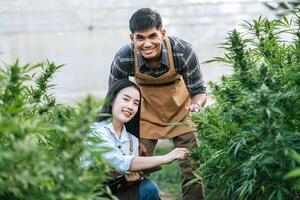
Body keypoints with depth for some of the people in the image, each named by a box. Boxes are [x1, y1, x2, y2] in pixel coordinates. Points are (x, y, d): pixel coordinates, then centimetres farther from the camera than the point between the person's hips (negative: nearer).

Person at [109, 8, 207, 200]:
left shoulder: (183, 51, -30)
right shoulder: (123, 58, -27)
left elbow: (199, 91, -17)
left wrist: (196, 104, -40)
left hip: (180, 110, -1)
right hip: (146, 113, 1)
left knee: (192, 170, -2)